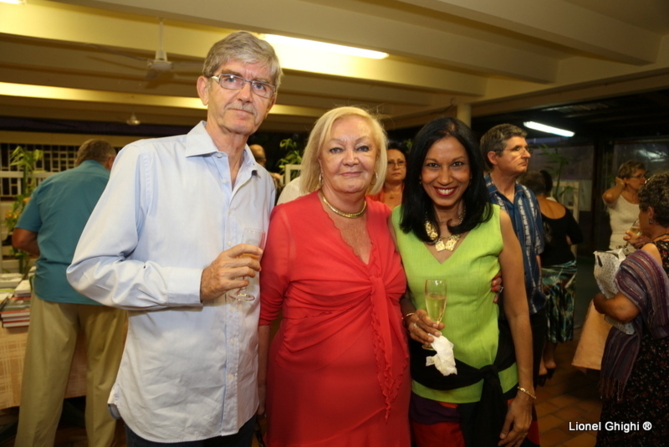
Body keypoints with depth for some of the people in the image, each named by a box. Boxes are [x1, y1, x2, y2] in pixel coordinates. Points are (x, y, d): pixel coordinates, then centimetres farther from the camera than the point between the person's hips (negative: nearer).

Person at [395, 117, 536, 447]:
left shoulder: (496, 222, -12)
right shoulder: (398, 222, -10)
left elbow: (518, 312, -5)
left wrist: (525, 393, -3)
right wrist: (409, 316, -17)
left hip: (494, 381, 0)